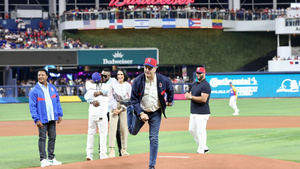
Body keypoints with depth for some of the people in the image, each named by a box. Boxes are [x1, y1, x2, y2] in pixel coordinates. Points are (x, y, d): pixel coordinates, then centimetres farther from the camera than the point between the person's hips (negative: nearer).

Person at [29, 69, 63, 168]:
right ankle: (43, 159, 0)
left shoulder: (52, 88, 10)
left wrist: (59, 114, 7)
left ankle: (51, 158, 16)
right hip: (42, 119, -5)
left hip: (52, 118, 5)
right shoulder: (34, 90, -5)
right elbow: (32, 106, -8)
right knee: (42, 138, -3)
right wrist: (36, 119, -15)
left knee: (52, 137, 8)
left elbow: (57, 102, 14)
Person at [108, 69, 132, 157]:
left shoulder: (128, 85, 3)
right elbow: (112, 98, 1)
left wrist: (121, 109, -7)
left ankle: (124, 149, 4)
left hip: (124, 107, 0)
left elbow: (129, 99, 0)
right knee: (112, 127, -10)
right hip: (114, 107, 0)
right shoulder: (113, 85, 4)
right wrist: (115, 108, -10)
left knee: (124, 128, -2)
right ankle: (111, 149, -14)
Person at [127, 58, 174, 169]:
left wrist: (169, 101, 20)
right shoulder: (138, 81, -18)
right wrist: (140, 113, -25)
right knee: (133, 132, 22)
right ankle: (130, 110, 52)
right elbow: (134, 99, -14)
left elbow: (170, 88, 8)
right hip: (141, 111, 1)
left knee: (154, 139, -5)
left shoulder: (163, 80, -15)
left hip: (156, 113, 0)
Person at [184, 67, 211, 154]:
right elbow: (189, 94, 22)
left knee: (200, 131, -8)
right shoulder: (194, 84, 16)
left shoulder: (205, 85, -13)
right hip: (193, 112, 10)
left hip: (202, 113, -10)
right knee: (192, 129, 13)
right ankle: (204, 147, 22)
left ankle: (201, 150, 0)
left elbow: (203, 99, -23)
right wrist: (188, 95, -3)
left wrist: (191, 97, -16)